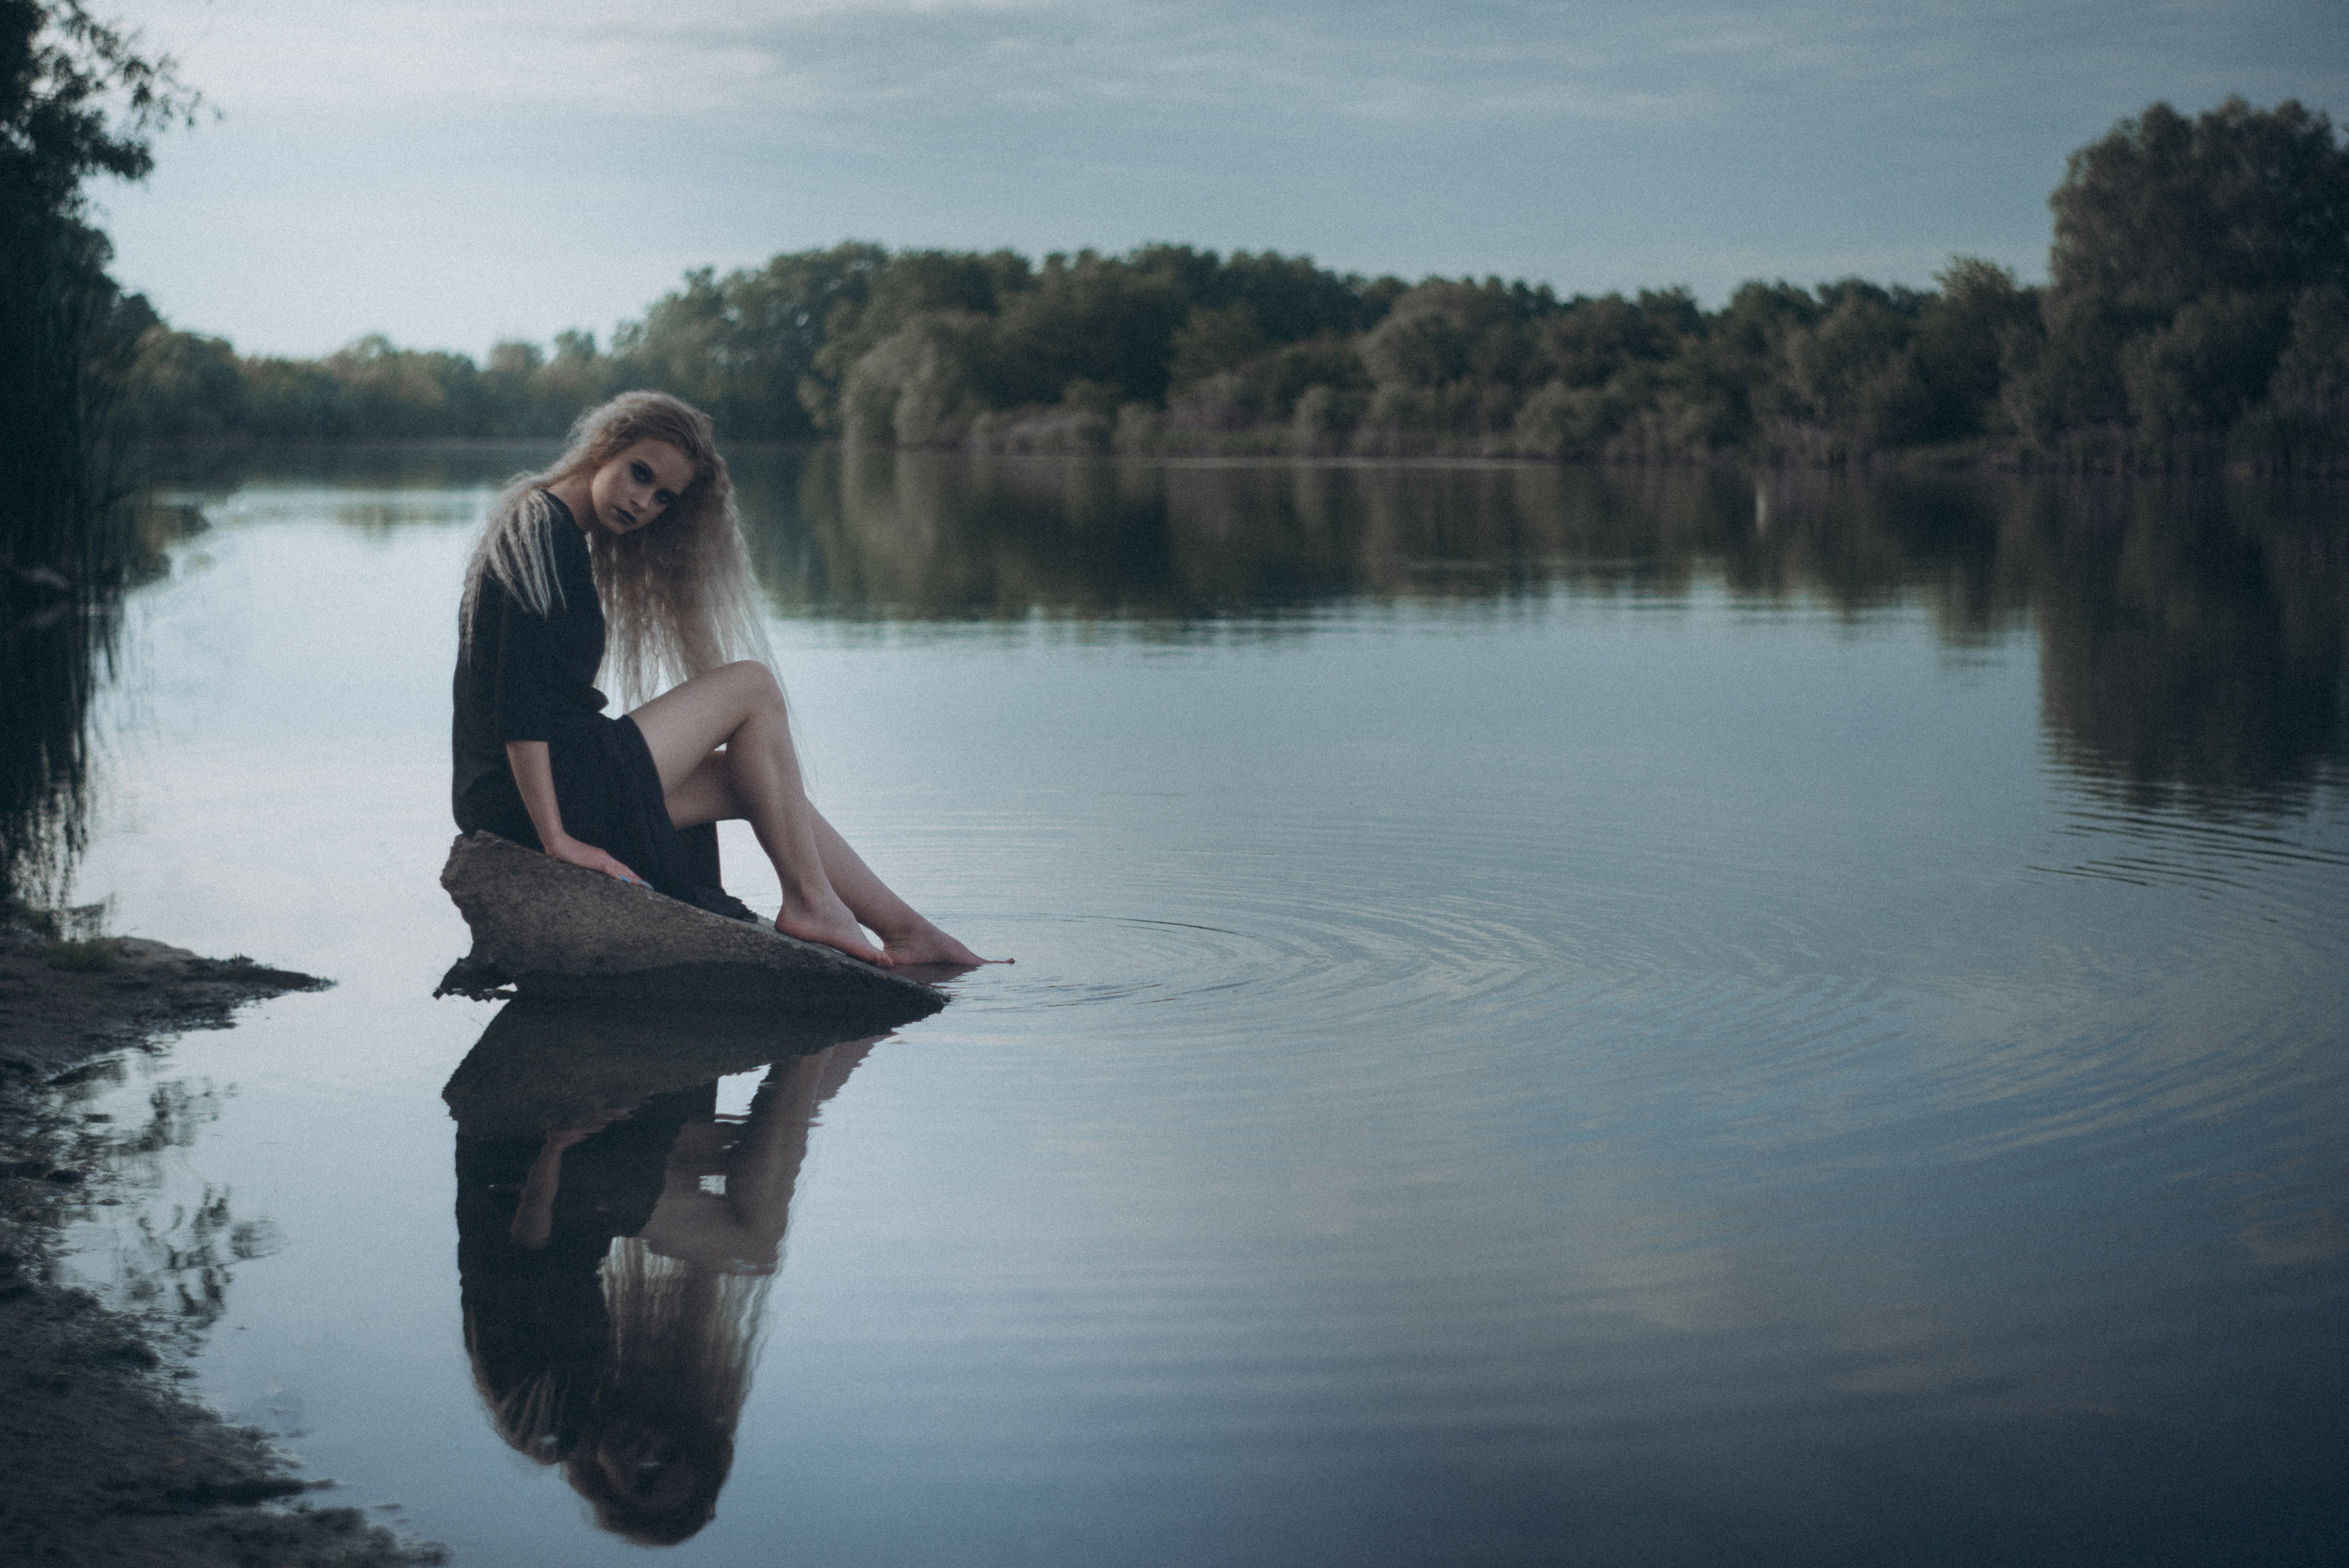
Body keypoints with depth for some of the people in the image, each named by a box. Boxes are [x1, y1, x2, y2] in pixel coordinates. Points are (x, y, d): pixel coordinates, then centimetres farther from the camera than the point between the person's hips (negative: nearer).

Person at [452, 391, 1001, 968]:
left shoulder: (556, 532, 18)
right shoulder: (544, 528, -13)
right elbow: (519, 695, -22)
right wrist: (556, 836, -25)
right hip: (547, 792, -10)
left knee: (763, 785, 13)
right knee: (752, 685, -3)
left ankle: (905, 928, 15)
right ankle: (808, 900, 0)